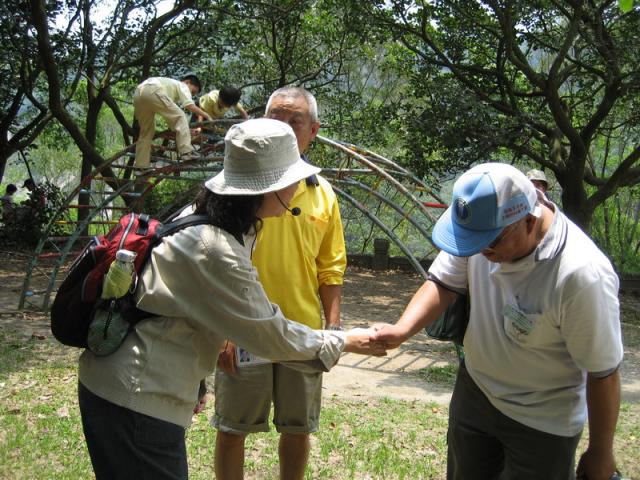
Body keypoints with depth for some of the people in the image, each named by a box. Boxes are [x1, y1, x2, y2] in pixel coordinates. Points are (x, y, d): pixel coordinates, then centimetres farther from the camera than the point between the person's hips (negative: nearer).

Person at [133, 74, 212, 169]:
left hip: (138, 93, 9)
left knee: (146, 131, 18)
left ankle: (141, 166, 17)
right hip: (153, 91, -9)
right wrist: (207, 116, 5)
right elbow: (190, 106, -1)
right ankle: (186, 152, -10)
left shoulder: (171, 84, 41)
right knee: (180, 117, -2)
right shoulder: (182, 85, 17)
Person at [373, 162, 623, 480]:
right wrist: (402, 329, -26)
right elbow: (443, 284, -7)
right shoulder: (482, 223, -19)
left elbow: (602, 373, -23)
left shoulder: (582, 274, -34)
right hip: (475, 391, 5)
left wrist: (600, 454, -11)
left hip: (541, 423, -5)